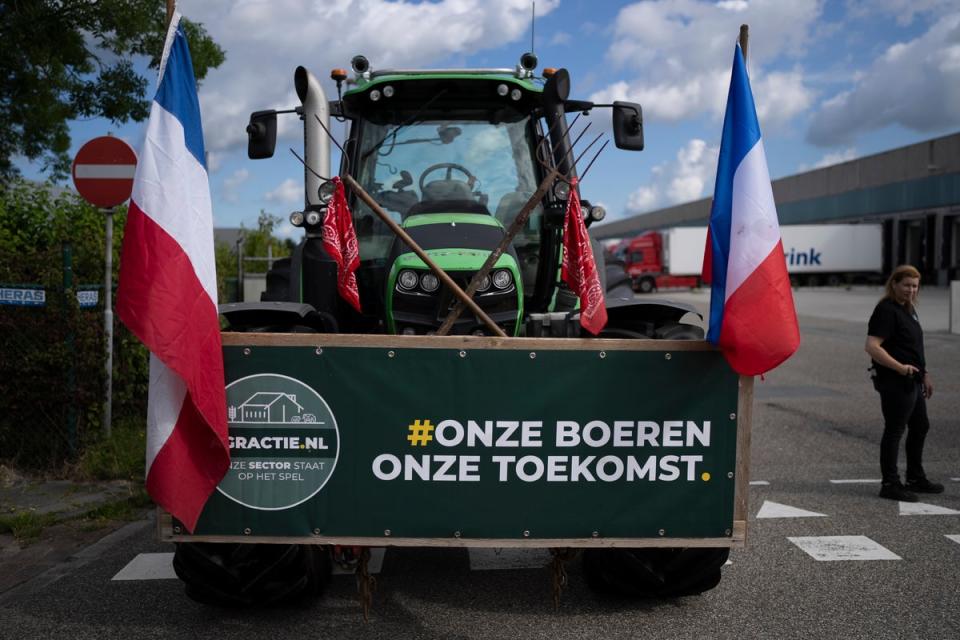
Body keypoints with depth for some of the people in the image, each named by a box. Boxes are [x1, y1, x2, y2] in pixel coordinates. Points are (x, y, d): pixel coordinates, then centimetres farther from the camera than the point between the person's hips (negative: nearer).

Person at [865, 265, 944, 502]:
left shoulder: (908, 309, 15)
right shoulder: (886, 310, -15)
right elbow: (872, 346, -25)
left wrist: (924, 374, 22)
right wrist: (901, 367, -27)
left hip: (912, 382, 10)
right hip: (895, 383, -10)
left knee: (920, 427, 18)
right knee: (894, 431, -3)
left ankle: (916, 479, 33)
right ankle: (890, 484, 6)